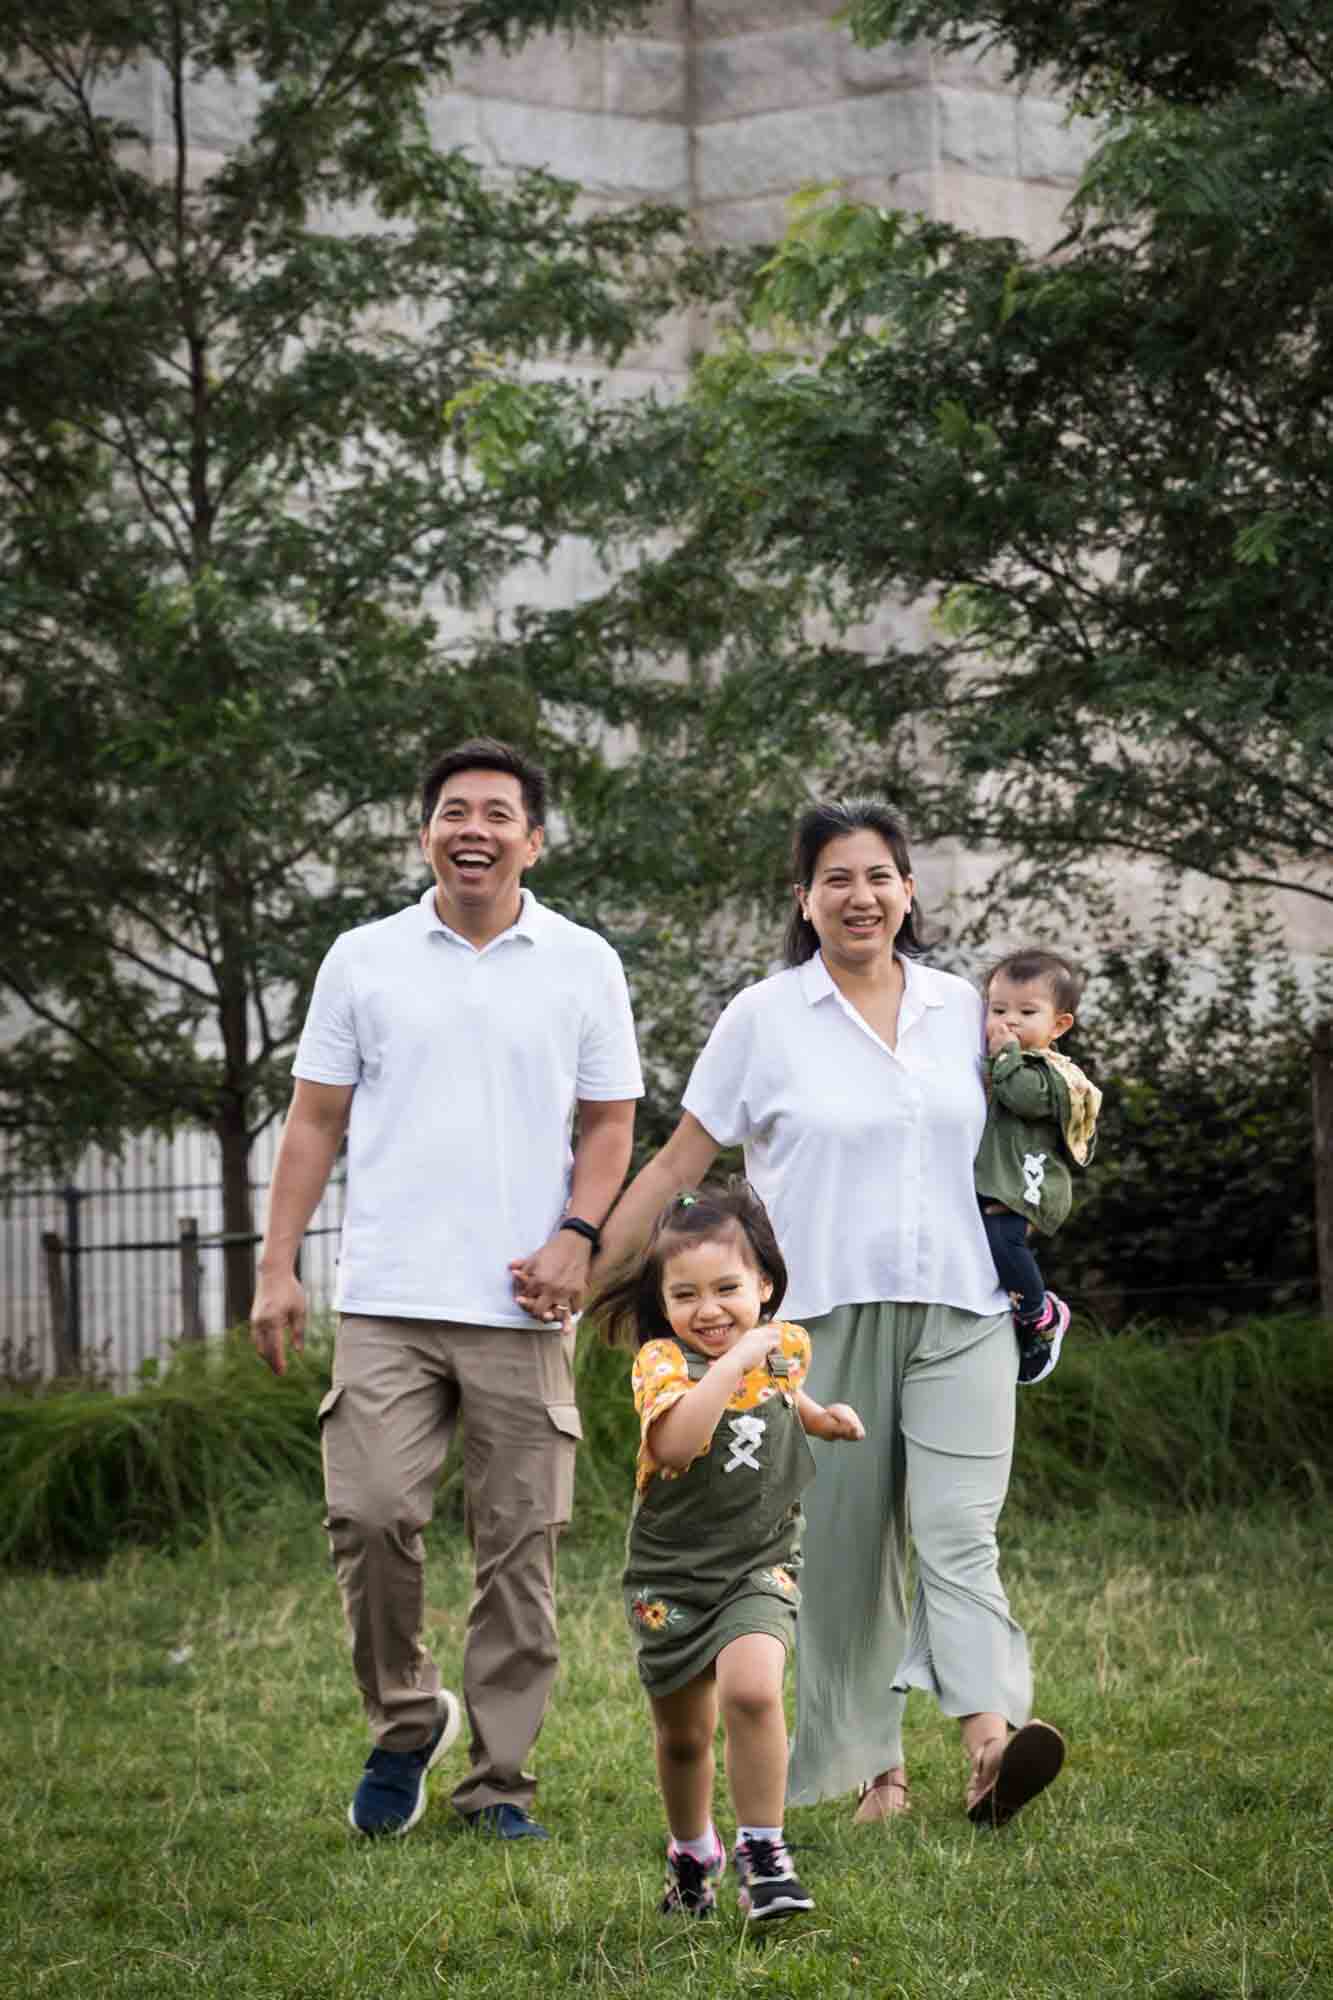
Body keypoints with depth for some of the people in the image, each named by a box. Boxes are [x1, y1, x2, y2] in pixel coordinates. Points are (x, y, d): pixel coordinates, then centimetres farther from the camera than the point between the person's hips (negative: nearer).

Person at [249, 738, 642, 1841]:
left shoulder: (583, 964, 8)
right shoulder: (364, 960, 8)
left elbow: (609, 1125, 10)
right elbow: (316, 1122, 10)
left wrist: (577, 1235, -7)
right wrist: (278, 1267, 2)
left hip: (523, 1308, 0)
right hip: (388, 1298, 0)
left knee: (520, 1545, 0)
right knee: (371, 1515, -10)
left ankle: (500, 1780, 8)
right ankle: (403, 1722, 13)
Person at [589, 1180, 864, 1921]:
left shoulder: (785, 1347, 0)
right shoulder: (662, 1361, -15)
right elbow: (676, 1442, -38)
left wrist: (822, 1417, 11)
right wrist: (735, 1359, -37)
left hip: (761, 1562, 1)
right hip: (672, 1572, -1)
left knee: (751, 1690, -26)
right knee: (683, 1735, 14)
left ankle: (763, 1853, -15)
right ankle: (691, 1854, 40)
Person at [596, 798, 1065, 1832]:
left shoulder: (962, 1010, 11)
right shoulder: (763, 1020, 3)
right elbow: (679, 1165, 6)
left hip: (959, 1316, 1)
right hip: (828, 1319, -1)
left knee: (960, 1530, -14)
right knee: (846, 1546, 2)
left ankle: (992, 1744, -28)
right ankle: (876, 1768, 10)